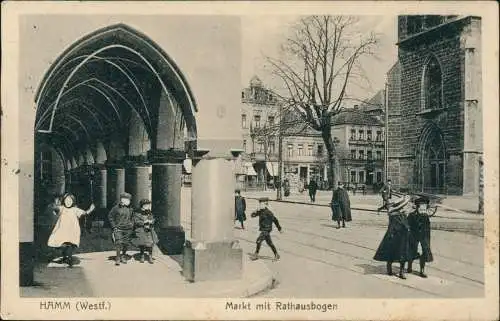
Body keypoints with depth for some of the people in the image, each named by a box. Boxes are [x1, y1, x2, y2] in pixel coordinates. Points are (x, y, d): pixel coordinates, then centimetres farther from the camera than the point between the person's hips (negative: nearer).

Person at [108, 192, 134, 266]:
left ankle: (123, 257, 22)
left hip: (128, 230, 4)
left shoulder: (130, 209, 12)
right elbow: (110, 216, 2)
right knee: (119, 243, -14)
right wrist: (114, 226, -4)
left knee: (126, 244, 6)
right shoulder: (116, 208, -3)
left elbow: (132, 218, 26)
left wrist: (132, 226, 13)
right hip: (119, 229, -4)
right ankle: (117, 258, -6)